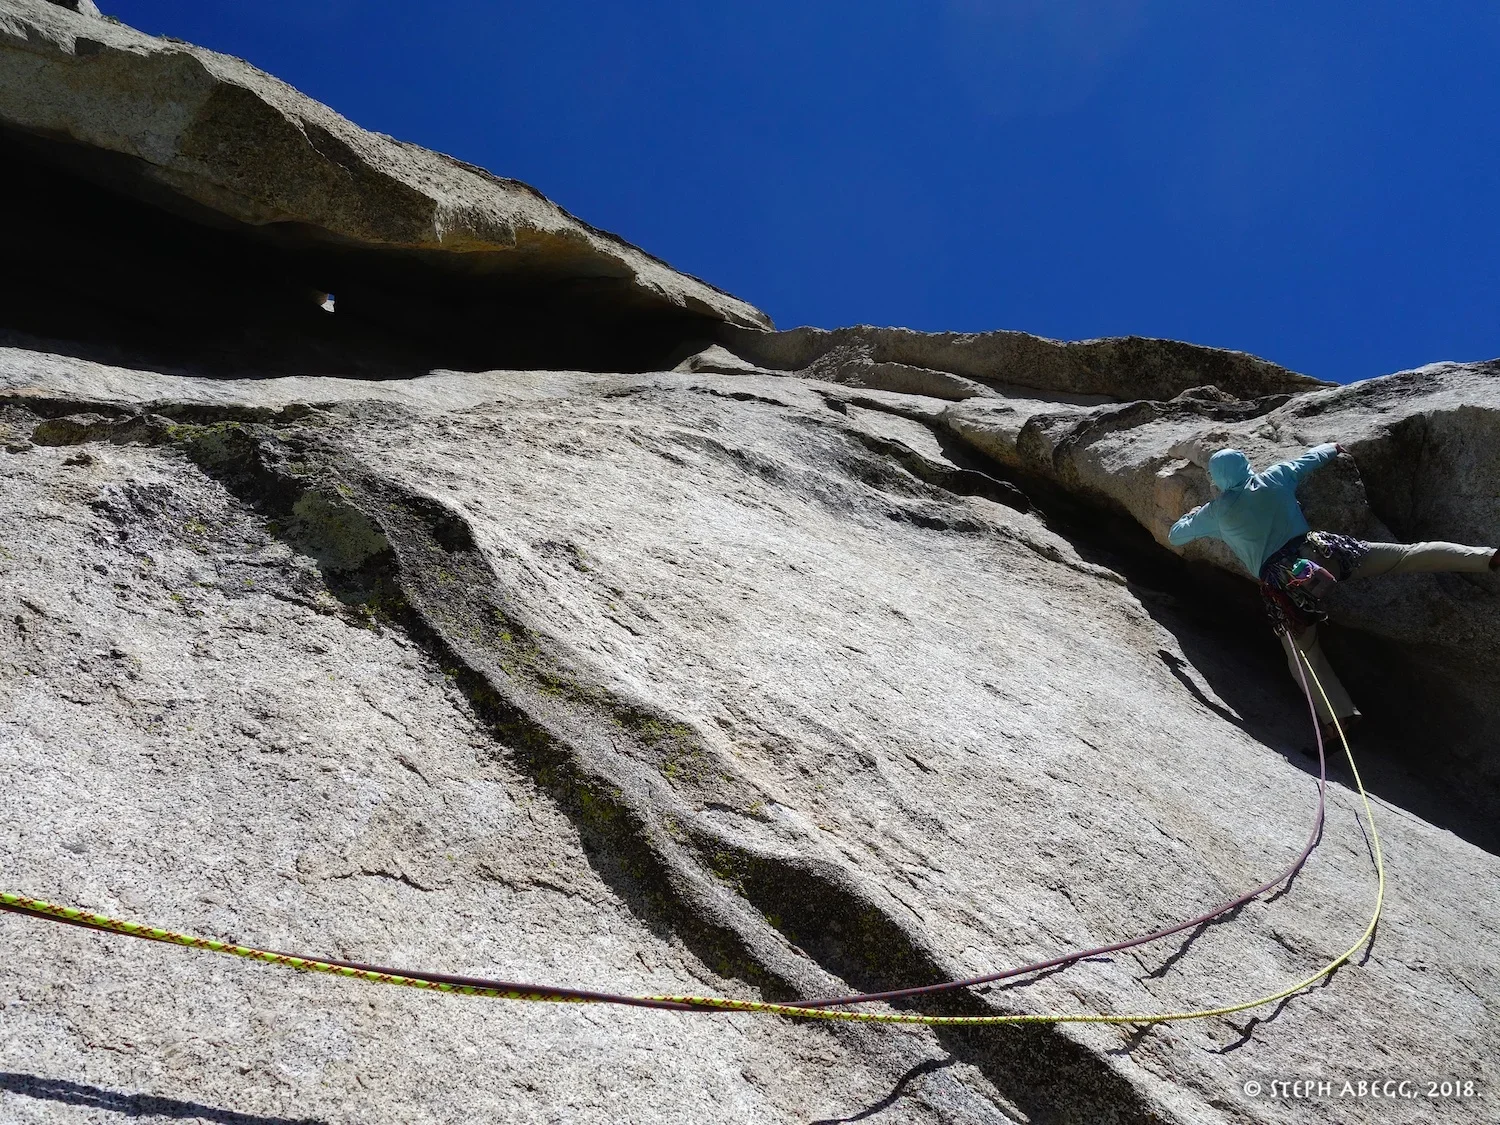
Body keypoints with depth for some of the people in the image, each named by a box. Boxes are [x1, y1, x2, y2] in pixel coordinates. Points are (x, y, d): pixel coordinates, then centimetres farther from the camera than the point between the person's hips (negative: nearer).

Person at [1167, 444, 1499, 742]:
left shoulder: (1216, 512, 8)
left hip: (1279, 582, -2)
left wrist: (1192, 515, 42)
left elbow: (1175, 535, 21)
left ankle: (1339, 717, -12)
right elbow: (1310, 457, 29)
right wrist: (1333, 448, 50)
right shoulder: (1274, 479, 12)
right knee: (1407, 554, 1)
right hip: (1317, 551, 2)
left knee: (1304, 657, 4)